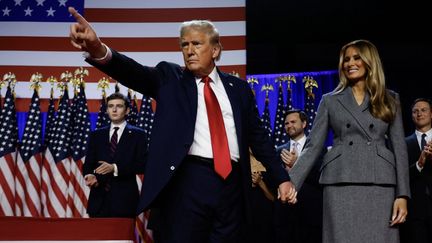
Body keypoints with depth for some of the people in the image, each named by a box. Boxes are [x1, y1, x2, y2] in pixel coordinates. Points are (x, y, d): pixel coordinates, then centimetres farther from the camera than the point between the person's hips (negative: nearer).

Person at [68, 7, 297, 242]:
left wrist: (282, 178, 11)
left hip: (231, 183, 3)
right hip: (186, 181, -2)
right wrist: (99, 50, -30)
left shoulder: (238, 87, 15)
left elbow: (258, 136, 17)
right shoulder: (170, 77, 8)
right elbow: (135, 72, -10)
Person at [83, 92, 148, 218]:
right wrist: (90, 175, -10)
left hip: (125, 199, -2)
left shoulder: (138, 134, 5)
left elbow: (142, 165, -4)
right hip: (99, 198, 3)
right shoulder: (96, 135, 15)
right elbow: (88, 164, 13)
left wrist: (115, 168, -15)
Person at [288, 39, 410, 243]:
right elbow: (313, 146, 6)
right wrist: (290, 183, -6)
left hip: (380, 186, 1)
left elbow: (399, 148, 7)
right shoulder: (330, 101, 11)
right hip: (340, 185, 0)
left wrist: (402, 195, -2)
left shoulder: (390, 100, 12)